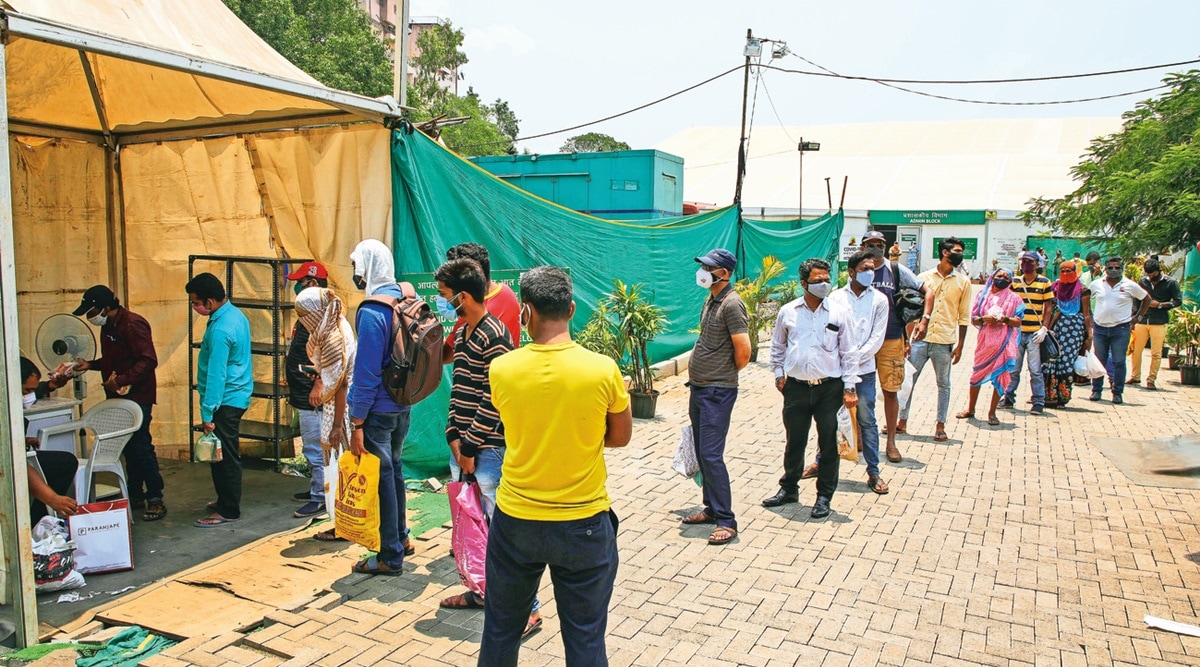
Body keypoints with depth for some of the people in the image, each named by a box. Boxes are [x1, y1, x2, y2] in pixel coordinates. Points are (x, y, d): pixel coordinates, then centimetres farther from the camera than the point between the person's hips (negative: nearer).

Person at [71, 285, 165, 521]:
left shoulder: (133, 324, -17)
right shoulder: (108, 327, 14)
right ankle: (135, 495, 21)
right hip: (118, 397, 9)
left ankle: (156, 499, -2)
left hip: (137, 397, -9)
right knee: (129, 448, 13)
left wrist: (122, 380, -30)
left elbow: (148, 360, -25)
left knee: (140, 447, -8)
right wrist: (90, 365, 10)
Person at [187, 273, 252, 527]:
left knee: (224, 456, -1)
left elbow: (216, 374, -23)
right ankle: (226, 499, 31)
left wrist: (207, 412, -19)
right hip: (236, 394, 10)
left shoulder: (221, 329, -23)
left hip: (226, 400, -10)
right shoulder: (235, 314, 7)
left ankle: (228, 511, 7)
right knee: (225, 454, 19)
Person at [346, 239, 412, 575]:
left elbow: (366, 373, -22)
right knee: (393, 468, 21)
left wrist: (356, 424, -17)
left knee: (382, 476, 3)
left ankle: (390, 556, 14)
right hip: (403, 406, 8)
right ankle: (400, 536, 36)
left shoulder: (371, 313, -21)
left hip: (378, 410, -8)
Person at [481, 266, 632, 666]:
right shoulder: (603, 370, -15)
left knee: (500, 632, 21)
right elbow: (620, 437, 0)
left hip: (515, 520, 2)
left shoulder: (501, 369, -12)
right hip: (584, 523, -1)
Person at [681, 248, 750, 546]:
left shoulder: (732, 304, -17)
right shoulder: (711, 300, 12)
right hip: (698, 388, 10)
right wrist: (698, 371, 13)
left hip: (717, 392, -10)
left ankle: (726, 521, 0)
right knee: (702, 453, 16)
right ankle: (712, 508, 28)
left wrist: (727, 374, -3)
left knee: (711, 455, -8)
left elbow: (743, 353, -20)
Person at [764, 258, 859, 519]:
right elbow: (777, 346, 16)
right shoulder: (787, 312, 3)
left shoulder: (840, 312, -2)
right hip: (796, 387, 1)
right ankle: (788, 489, 30)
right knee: (794, 441, 13)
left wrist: (849, 387, -4)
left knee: (828, 443, 7)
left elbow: (849, 352, 0)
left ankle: (824, 496, 21)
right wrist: (778, 373, 8)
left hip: (830, 387, -1)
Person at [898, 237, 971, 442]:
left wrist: (960, 346, 0)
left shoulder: (963, 282, 5)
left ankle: (940, 426, 18)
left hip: (944, 342, 0)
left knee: (943, 384, 8)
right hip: (920, 339, 0)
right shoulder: (924, 277, 5)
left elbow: (964, 317, 6)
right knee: (908, 380, 3)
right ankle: (902, 422, 14)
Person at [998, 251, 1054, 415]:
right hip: (1016, 332, 3)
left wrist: (1044, 328, -7)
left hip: (1035, 333, -3)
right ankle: (1009, 398, 20)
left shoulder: (1044, 282, 1)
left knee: (1035, 370, -2)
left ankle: (1039, 403, 5)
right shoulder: (1014, 282, 9)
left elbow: (1048, 307, 1)